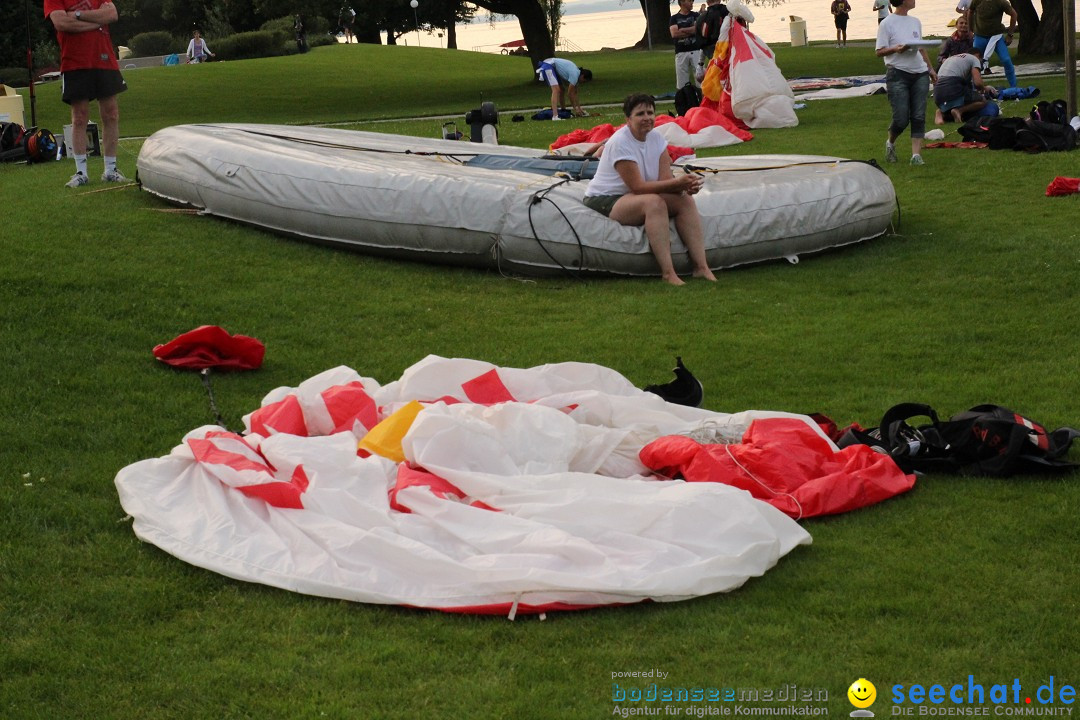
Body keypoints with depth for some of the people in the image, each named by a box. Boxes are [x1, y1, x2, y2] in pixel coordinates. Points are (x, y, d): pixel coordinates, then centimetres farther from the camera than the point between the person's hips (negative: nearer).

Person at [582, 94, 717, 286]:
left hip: (635, 198, 8)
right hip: (603, 201, -8)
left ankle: (701, 267, -19)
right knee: (654, 202, -34)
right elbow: (638, 187, -26)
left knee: (686, 201, -13)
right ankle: (667, 273, -38)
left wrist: (686, 185, -29)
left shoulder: (656, 139, 2)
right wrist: (677, 183, -31)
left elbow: (666, 180, -7)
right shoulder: (620, 143, -21)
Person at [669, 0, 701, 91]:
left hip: (695, 51, 0)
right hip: (681, 53, 0)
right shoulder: (674, 18, 9)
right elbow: (674, 33, -6)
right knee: (682, 82, 2)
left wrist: (682, 30, -6)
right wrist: (691, 31, -5)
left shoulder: (695, 15, 10)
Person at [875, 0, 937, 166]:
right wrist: (896, 49, -22)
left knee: (919, 117, -3)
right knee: (901, 119, -7)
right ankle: (890, 143, 22)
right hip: (898, 74, -5)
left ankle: (916, 154, -2)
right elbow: (880, 51, -5)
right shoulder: (887, 23, -4)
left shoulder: (915, 22, 14)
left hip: (920, 74, 6)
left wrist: (930, 68, 20)